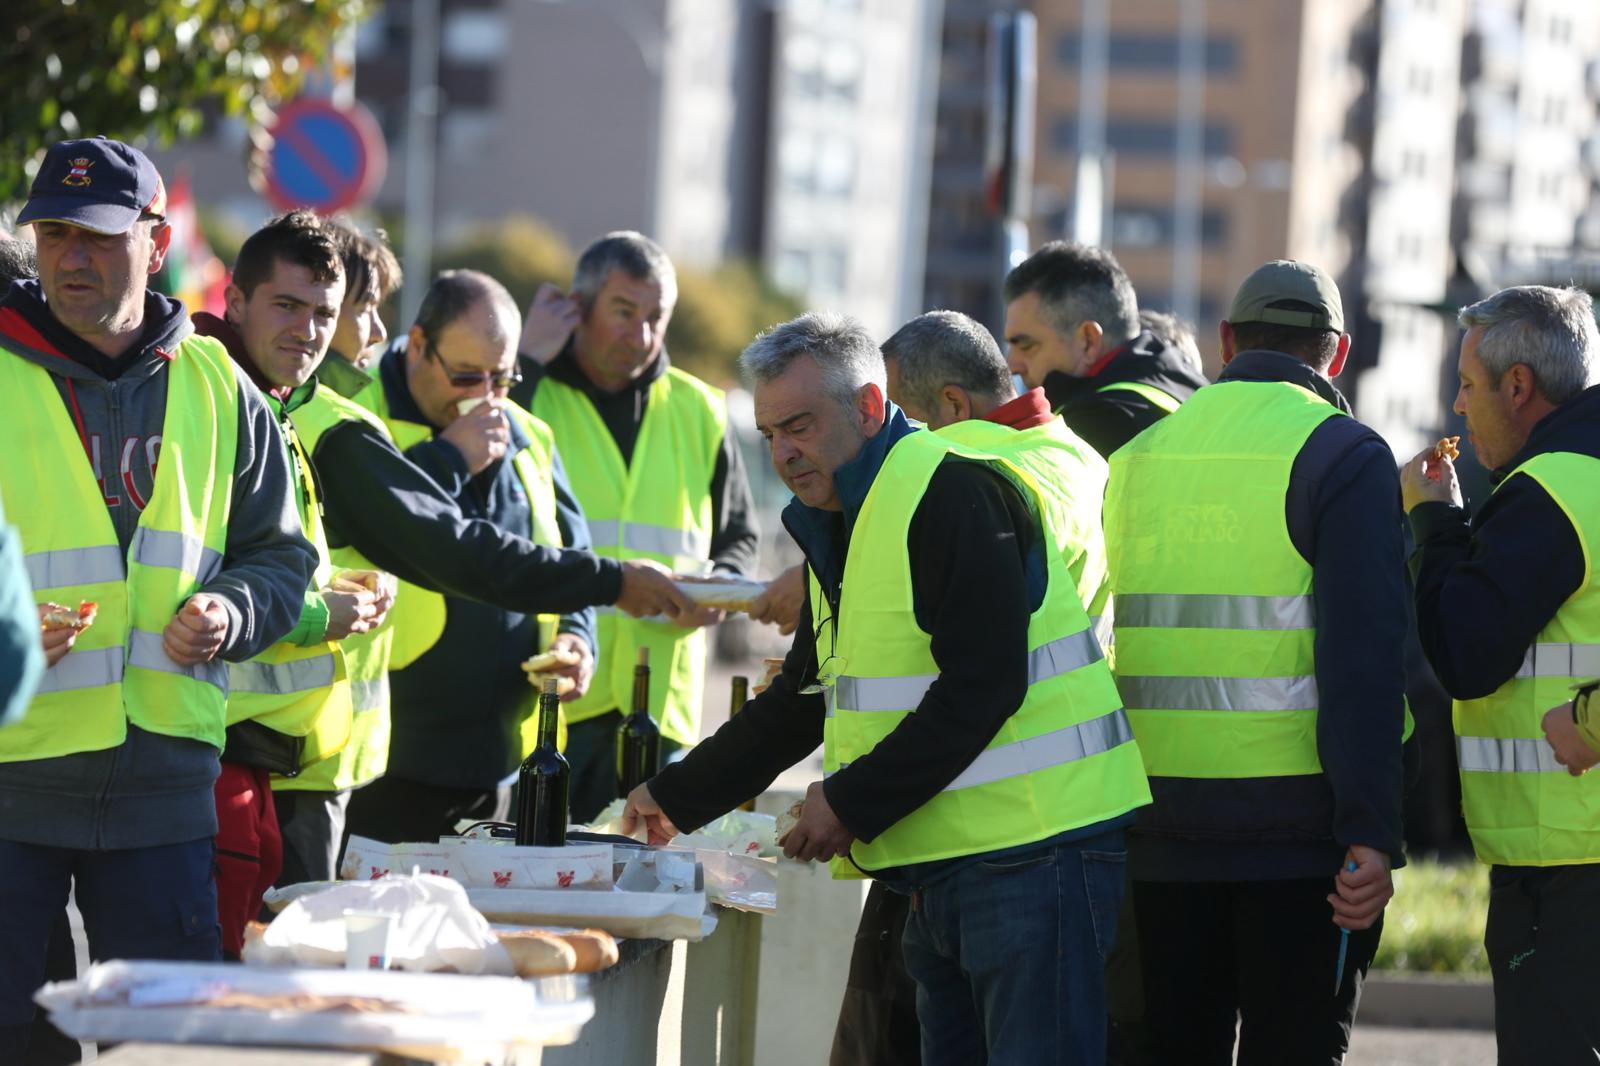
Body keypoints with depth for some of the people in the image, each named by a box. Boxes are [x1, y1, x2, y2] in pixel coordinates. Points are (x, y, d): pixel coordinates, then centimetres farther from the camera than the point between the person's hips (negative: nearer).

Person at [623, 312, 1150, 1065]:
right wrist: (679, 797, 25)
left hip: (1031, 856, -10)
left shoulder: (958, 494, -13)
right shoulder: (838, 526, 19)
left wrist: (853, 804, -17)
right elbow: (802, 701, 28)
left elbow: (982, 688, -20)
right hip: (945, 863, 10)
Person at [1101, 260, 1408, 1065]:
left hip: (1159, 837, 5)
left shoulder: (1137, 457, 13)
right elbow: (1364, 659, -15)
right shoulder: (1340, 455, -5)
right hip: (1297, 829, -5)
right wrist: (1368, 833, -18)